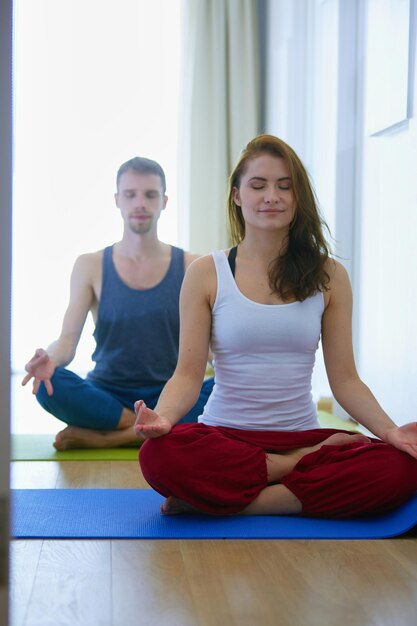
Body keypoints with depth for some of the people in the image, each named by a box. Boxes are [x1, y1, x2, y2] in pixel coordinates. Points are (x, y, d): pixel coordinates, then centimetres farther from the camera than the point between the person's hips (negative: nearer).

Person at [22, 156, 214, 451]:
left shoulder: (191, 267, 4)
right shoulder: (90, 266, 4)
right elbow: (68, 341, -4)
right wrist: (50, 359, -28)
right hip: (107, 397, -1)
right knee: (49, 384, -30)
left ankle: (103, 438, -25)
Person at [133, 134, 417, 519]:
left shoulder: (328, 275, 7)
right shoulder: (206, 274, 3)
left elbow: (344, 378, 4)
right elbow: (188, 375, -2)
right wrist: (162, 416, -25)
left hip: (302, 435, 2)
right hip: (226, 436, -1)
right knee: (159, 454, -35)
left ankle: (222, 502, -20)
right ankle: (302, 466, -14)